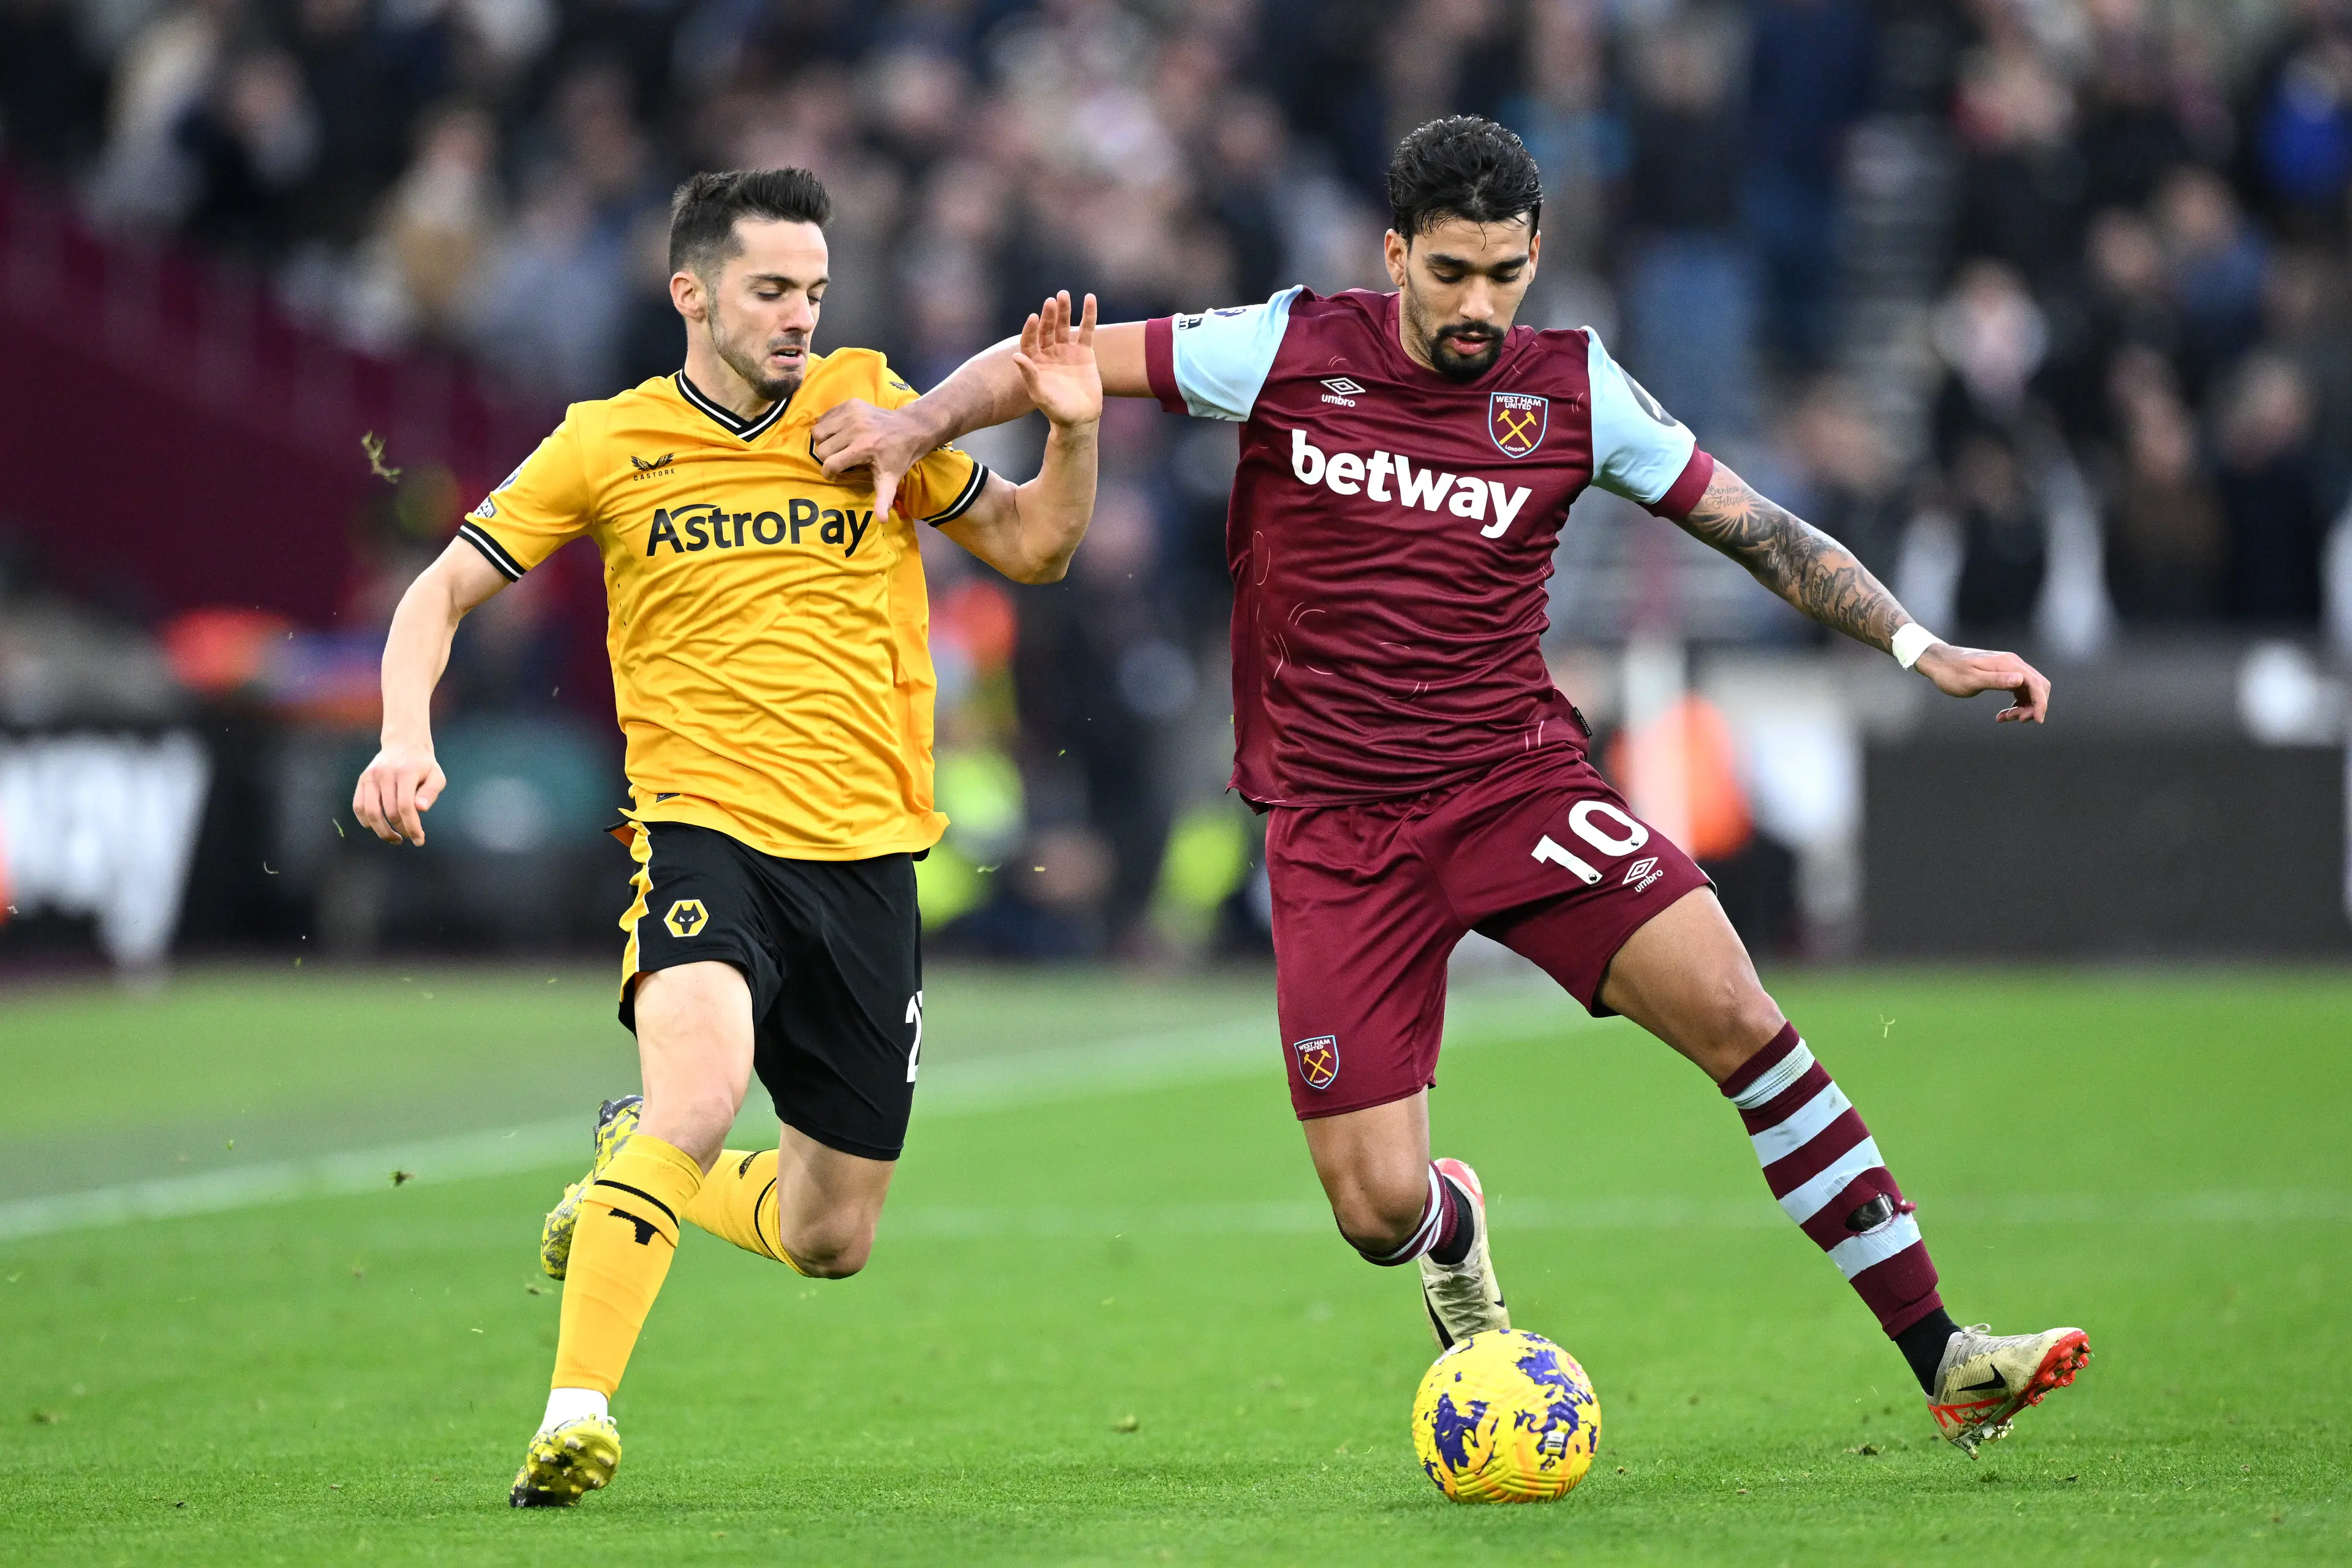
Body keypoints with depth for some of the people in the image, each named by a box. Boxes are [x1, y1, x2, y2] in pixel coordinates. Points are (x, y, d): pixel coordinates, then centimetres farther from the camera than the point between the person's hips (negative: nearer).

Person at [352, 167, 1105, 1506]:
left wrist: (1071, 430, -5)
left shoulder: (868, 407, 6)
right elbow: (443, 593, 7)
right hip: (704, 835, -3)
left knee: (830, 1240, 8)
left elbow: (1031, 547, 14)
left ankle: (631, 1174, 38)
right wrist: (408, 738, -10)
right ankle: (576, 1418, -29)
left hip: (869, 855, 3)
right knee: (702, 1084, -33)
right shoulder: (609, 445, 1)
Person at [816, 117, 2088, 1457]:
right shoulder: (1291, 354, -4)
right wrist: (919, 424, -13)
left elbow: (1756, 528, 6)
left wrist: (1922, 649, 0)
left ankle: (1941, 1357, -16)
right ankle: (1454, 1229, 33)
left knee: (1733, 1011, -22)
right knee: (1378, 1211, -9)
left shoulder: (1573, 391, -1)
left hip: (1517, 779, 1)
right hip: (1336, 829, -1)